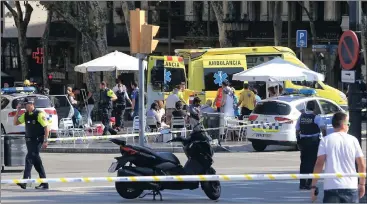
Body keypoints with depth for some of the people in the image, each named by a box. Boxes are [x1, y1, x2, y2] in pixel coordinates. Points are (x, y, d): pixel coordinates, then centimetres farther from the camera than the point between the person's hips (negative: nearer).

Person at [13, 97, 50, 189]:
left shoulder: (39, 114, -11)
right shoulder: (25, 115, 10)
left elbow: (46, 127, -13)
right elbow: (16, 123, 15)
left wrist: (45, 141, -18)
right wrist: (18, 111, 4)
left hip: (37, 140, -8)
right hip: (29, 140, 8)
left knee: (29, 158, -19)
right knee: (36, 161, 10)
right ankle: (44, 183, 17)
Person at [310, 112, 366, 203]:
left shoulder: (325, 140, -1)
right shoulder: (353, 140, 3)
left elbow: (319, 164, -8)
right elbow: (362, 165, 4)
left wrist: (313, 185, -4)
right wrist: (362, 184, 16)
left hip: (331, 187, -1)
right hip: (351, 187, 1)